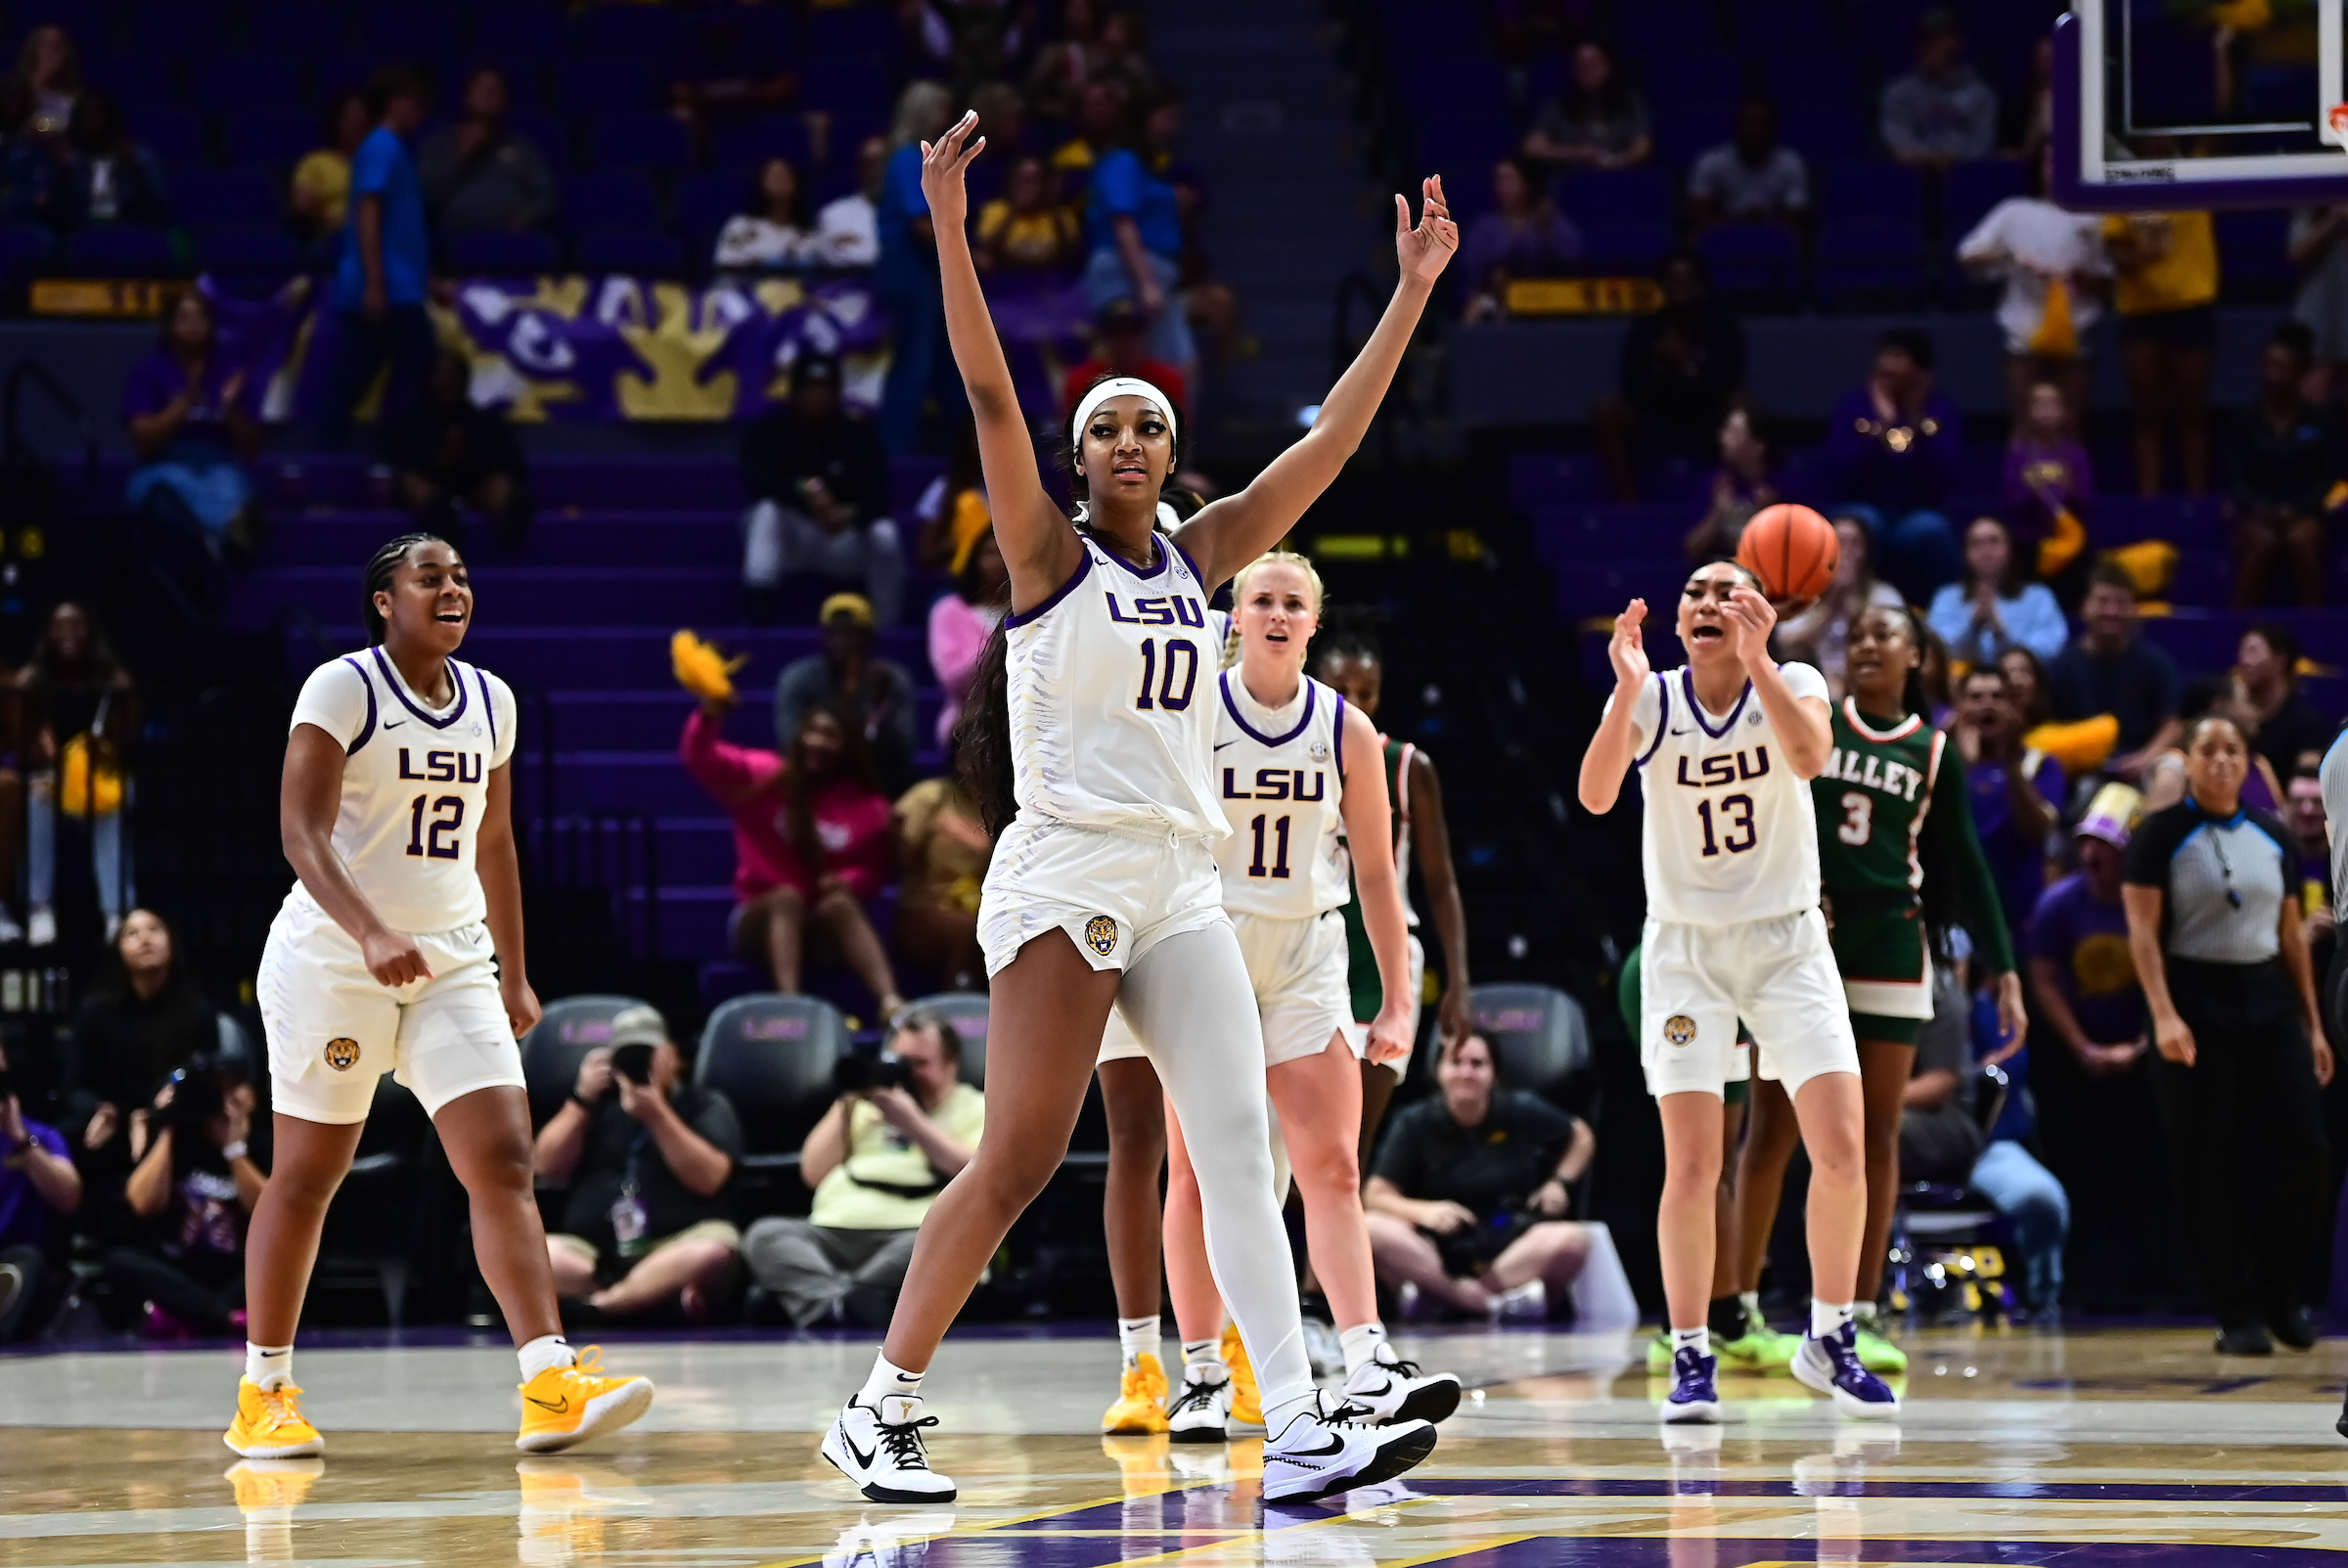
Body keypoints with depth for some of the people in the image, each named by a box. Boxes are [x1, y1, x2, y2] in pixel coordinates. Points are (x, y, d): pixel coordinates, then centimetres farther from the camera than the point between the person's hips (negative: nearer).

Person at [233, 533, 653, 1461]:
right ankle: (263, 1394, 17)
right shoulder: (342, 689, -9)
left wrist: (514, 975, 20)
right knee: (306, 1176, 4)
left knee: (504, 1163, -10)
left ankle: (550, 1386, -18)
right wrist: (371, 934, -31)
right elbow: (302, 835, -17)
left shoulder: (490, 703, 10)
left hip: (454, 961, 5)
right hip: (333, 958, -5)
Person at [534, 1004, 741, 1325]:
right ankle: (667, 1294, -36)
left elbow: (708, 1178, -6)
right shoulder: (600, 1105, 21)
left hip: (674, 1249, -3)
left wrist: (656, 1115, -12)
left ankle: (598, 1305, -38)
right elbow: (547, 1169, 10)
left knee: (713, 1251, -37)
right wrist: (582, 1100, 2)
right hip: (591, 1254, 3)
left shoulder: (706, 1105, 11)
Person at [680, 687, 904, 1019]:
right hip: (761, 922, -1)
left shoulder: (866, 806, 3)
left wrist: (849, 881, -16)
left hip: (828, 927, 1)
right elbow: (700, 758, -10)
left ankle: (890, 1002, -54)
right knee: (787, 896, -34)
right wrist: (710, 715, -32)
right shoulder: (762, 775, 0)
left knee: (840, 902, -32)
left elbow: (874, 870, 8)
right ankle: (789, 1002, -58)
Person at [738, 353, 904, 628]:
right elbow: (755, 478, -25)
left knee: (884, 535, -29)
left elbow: (878, 496, -16)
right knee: (767, 509, -32)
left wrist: (851, 513, -39)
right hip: (786, 539, -1)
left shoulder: (857, 429, -8)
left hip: (843, 539, 1)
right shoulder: (769, 427, -9)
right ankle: (759, 602, -45)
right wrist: (804, 488, -42)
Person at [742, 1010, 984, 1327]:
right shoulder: (865, 1105, 30)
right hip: (832, 1233, 4)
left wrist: (911, 1120, -3)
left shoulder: (974, 1109, 17)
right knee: (765, 1235, -26)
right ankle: (838, 1306, -51)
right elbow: (813, 1173, 22)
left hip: (909, 1232, -4)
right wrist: (846, 1107, 12)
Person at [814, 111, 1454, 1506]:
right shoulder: (1048, 554, -1)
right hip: (1065, 871, -6)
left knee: (1242, 1150, -5)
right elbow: (988, 393, -13)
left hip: (1182, 886, 6)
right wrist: (949, 229, -23)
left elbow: (1334, 439, 13)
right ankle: (883, 1410, 2)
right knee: (1022, 1160, -9)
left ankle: (1301, 1432, -11)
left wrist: (1413, 293, 8)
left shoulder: (1202, 556, 14)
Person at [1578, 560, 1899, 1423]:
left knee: (1843, 1150, -8)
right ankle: (1692, 1358, 2)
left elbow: (1810, 757, -29)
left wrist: (1757, 661, -39)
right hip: (1685, 948, -1)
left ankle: (1830, 1339, 9)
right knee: (1691, 1167, -9)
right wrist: (1627, 689, -37)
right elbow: (1596, 795, -24)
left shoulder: (1791, 684, -7)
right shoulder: (1651, 701, -7)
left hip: (1787, 940, 1)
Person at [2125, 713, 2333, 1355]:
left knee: (2305, 1153, -5)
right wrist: (2164, 1015, -18)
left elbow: (2291, 934, 15)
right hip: (2198, 1002, -4)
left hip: (2268, 1000, 4)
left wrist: (2312, 1024, 12)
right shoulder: (2163, 835, -2)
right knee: (2212, 1169, -3)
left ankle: (2281, 1295, 14)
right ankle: (2238, 1316, 4)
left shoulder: (2273, 836, 12)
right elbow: (2143, 930, -7)